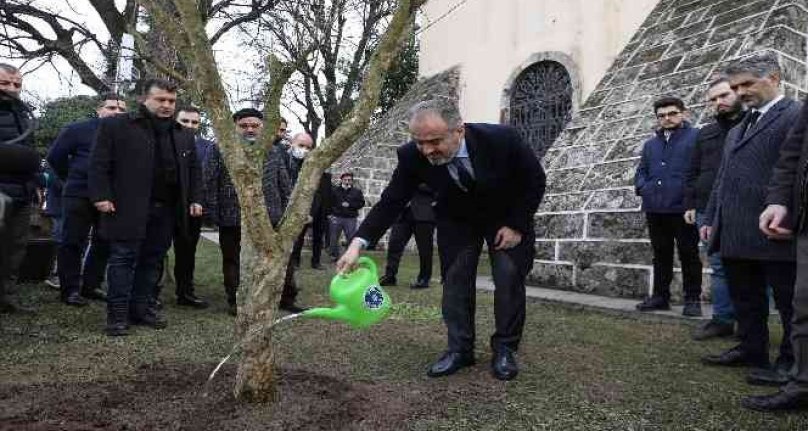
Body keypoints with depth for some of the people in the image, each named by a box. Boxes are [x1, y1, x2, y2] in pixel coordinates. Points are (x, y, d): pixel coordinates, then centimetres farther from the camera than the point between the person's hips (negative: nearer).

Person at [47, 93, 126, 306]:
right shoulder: (78, 129, -1)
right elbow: (55, 156, 6)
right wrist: (72, 179, 10)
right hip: (79, 195, -3)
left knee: (103, 244, 9)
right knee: (73, 243, 0)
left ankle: (91, 285, 21)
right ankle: (70, 289, 7)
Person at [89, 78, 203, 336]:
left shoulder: (184, 135, 14)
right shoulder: (115, 126, 0)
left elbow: (193, 170, 18)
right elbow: (99, 164, -4)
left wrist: (195, 199, 9)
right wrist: (101, 196, -11)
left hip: (167, 210, 5)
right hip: (128, 208, -5)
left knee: (152, 260, 9)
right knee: (123, 259, -1)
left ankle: (142, 308, 19)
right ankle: (118, 314, 5)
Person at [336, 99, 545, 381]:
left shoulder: (501, 139, -34)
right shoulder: (412, 156, -29)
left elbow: (535, 181, -17)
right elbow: (391, 202, -21)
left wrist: (517, 225, -18)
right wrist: (358, 243, -33)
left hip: (507, 217, -1)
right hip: (456, 220, 2)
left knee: (509, 279, -7)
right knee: (455, 281, -3)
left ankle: (505, 349, 9)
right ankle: (459, 349, 9)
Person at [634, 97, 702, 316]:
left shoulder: (697, 137, -1)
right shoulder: (650, 144, 20)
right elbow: (641, 170, 23)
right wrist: (642, 187, 4)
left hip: (683, 208, -6)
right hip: (655, 209, 6)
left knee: (688, 255, 3)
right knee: (661, 255, 13)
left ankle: (692, 299, 12)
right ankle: (660, 296, 21)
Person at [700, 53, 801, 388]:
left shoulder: (796, 115, -5)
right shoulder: (737, 130, 21)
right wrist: (711, 219, 18)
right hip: (735, 234, 8)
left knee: (788, 301, 5)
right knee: (745, 301, 16)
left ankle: (791, 363, 15)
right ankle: (752, 351, 29)